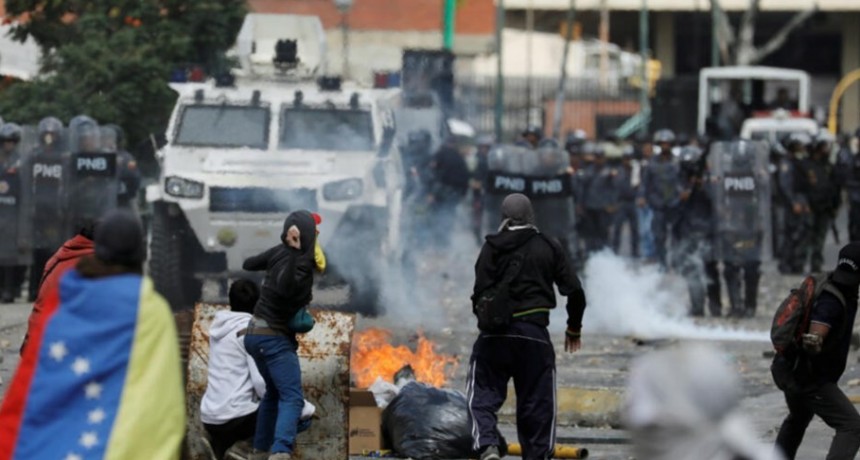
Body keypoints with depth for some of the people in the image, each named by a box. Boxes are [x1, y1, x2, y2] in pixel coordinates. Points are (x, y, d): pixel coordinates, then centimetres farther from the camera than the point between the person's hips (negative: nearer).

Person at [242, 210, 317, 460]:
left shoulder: (280, 253, 1)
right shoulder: (301, 266, -22)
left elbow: (248, 264, 17)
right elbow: (285, 287, -42)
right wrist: (293, 252, -45)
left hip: (257, 334, 9)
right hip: (275, 338, -9)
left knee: (274, 392, 26)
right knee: (292, 398, -19)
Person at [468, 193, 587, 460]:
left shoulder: (493, 247, 1)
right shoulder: (549, 248, 7)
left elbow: (481, 291, -8)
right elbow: (575, 292, 6)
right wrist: (574, 328, 20)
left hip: (495, 335, -1)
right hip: (535, 333, 1)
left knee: (483, 397, 4)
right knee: (537, 403, 10)